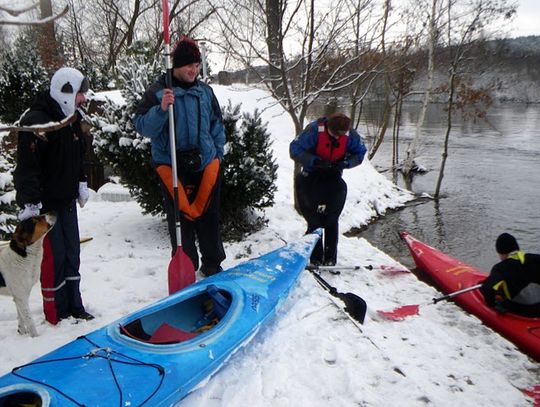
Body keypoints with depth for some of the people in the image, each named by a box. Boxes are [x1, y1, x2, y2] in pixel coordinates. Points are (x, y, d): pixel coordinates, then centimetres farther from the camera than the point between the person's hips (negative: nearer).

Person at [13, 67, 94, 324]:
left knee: (72, 254, 13)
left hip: (67, 200, 9)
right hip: (44, 204, -9)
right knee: (53, 258, -2)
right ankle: (56, 314, 13)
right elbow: (27, 166, -22)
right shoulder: (36, 120, -18)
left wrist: (81, 183, 21)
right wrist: (29, 203, -24)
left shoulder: (71, 118, 11)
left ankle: (74, 308, 25)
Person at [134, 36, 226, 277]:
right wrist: (161, 109, -24)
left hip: (206, 164, 3)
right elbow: (142, 126, -9)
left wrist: (218, 152, 11)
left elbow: (217, 125, 18)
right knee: (180, 218, 3)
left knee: (209, 216, 10)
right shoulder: (157, 92, -3)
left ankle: (212, 264, 26)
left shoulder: (205, 91, 9)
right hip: (173, 167, -3)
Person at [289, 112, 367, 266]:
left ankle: (330, 258, 10)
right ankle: (316, 258, 4)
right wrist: (315, 161, -35)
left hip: (333, 175, 2)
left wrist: (345, 163, -19)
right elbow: (295, 150, -23)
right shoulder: (314, 130, -25)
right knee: (314, 220, -6)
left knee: (331, 220, 1)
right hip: (312, 176, -2)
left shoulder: (351, 135, -15)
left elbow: (360, 153, 1)